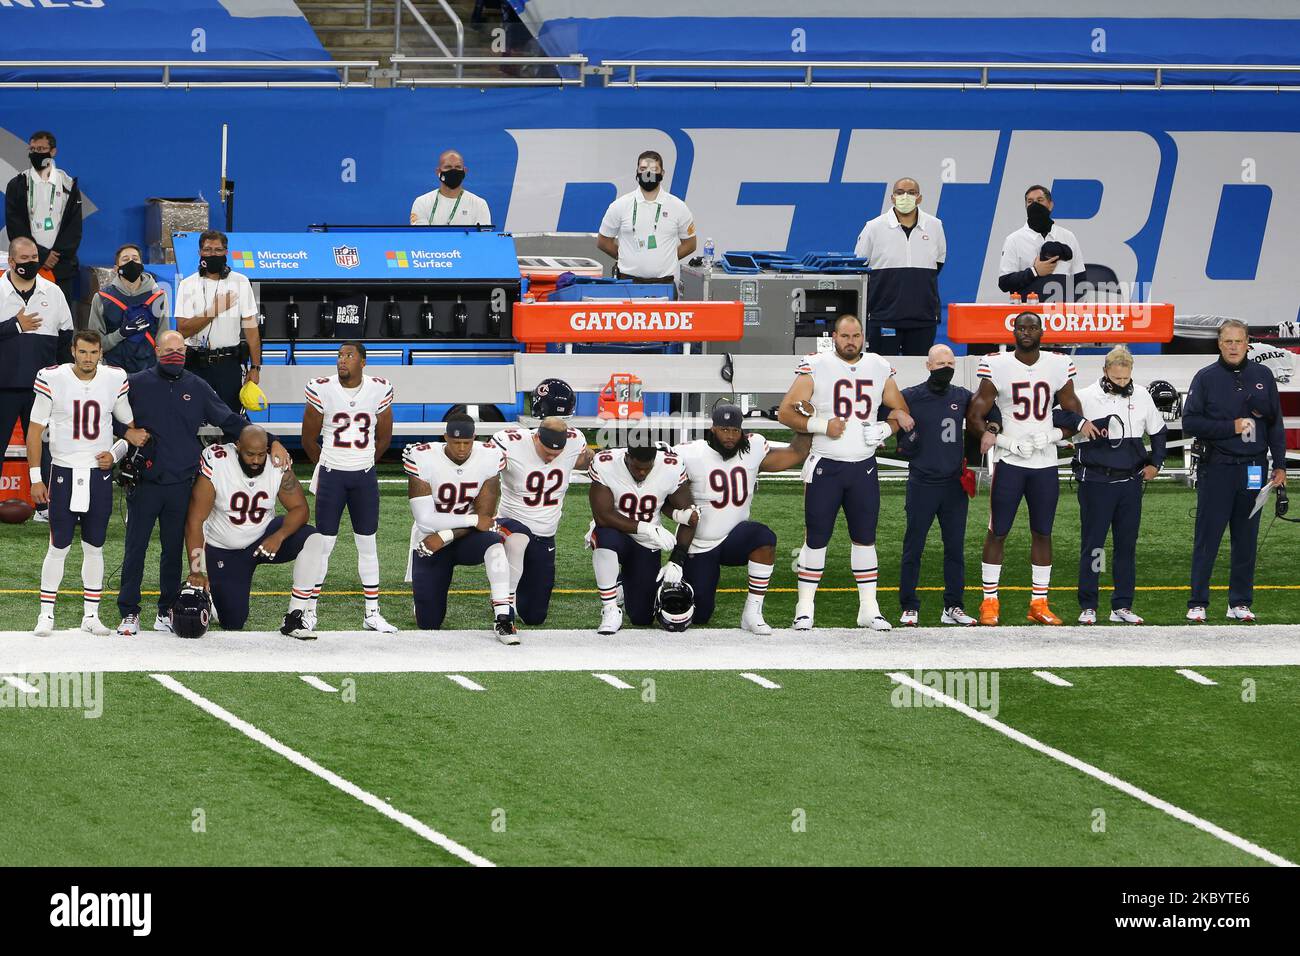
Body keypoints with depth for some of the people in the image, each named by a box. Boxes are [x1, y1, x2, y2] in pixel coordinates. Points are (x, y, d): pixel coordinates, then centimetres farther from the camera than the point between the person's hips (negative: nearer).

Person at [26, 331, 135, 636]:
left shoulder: (114, 380, -2)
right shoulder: (51, 380, -9)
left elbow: (132, 426, 11)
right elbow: (35, 431, -3)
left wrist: (116, 453, -6)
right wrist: (36, 479, -5)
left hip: (99, 474, 2)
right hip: (64, 473, -2)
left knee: (94, 548, 7)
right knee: (58, 547, -1)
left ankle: (91, 615, 15)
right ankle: (46, 615, 8)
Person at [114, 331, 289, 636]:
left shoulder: (197, 388, 9)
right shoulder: (137, 384, 2)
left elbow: (231, 422, 11)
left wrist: (270, 442, 4)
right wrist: (126, 432, -11)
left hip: (181, 485, 2)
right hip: (144, 482, -2)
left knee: (173, 549, 8)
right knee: (136, 547, -2)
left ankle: (166, 610, 17)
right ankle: (129, 613, 4)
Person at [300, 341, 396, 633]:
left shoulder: (379, 390, -3)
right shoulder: (322, 390, -9)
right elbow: (309, 438, 3)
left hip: (365, 477, 2)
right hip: (331, 476, -2)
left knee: (368, 545, 6)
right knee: (323, 544, -2)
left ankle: (372, 614, 12)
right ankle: (310, 610, 7)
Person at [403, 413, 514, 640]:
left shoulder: (489, 458, -14)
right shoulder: (423, 459, -19)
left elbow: (485, 516, -13)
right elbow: (425, 519, -21)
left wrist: (444, 537, -23)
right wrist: (474, 520, -20)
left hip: (467, 538, 1)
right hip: (430, 541, -1)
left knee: (493, 543, -37)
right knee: (428, 625, -1)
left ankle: (503, 619, -38)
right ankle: (424, 589, 36)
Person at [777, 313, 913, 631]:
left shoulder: (880, 369, 6)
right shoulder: (815, 367, -6)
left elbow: (901, 412, 17)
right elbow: (786, 412, -6)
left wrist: (885, 429, -4)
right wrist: (821, 426, -18)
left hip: (864, 467, 4)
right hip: (825, 467, -4)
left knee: (865, 537, 7)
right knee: (816, 538, -1)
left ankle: (869, 609, 13)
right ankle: (804, 609, 5)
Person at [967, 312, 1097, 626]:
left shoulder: (1058, 365, 4)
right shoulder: (996, 366, -3)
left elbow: (1074, 414, 9)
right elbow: (975, 414, -4)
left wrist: (1051, 436, -9)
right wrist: (988, 432, -25)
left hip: (1045, 462, 3)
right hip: (1008, 460, -3)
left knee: (1042, 533, 7)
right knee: (998, 531, -1)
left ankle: (1039, 603, 14)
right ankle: (989, 602, 5)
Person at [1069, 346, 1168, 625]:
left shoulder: (1141, 396, 8)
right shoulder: (1085, 397, -5)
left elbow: (1158, 431, 20)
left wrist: (1155, 463, 14)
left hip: (1130, 482, 4)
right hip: (1096, 482, -4)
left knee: (1127, 545, 6)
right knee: (1092, 544, -2)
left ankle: (1122, 606, 12)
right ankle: (1087, 607, 3)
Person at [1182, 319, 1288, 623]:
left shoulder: (1262, 377, 10)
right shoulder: (1206, 378, 2)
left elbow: (1275, 423, 12)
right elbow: (1190, 423, -3)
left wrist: (1280, 466, 6)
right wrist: (1231, 427, -11)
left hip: (1253, 469, 3)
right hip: (1216, 469, -3)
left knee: (1246, 540, 6)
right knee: (1207, 539, -3)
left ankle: (1240, 603, 12)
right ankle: (1197, 603, 1)